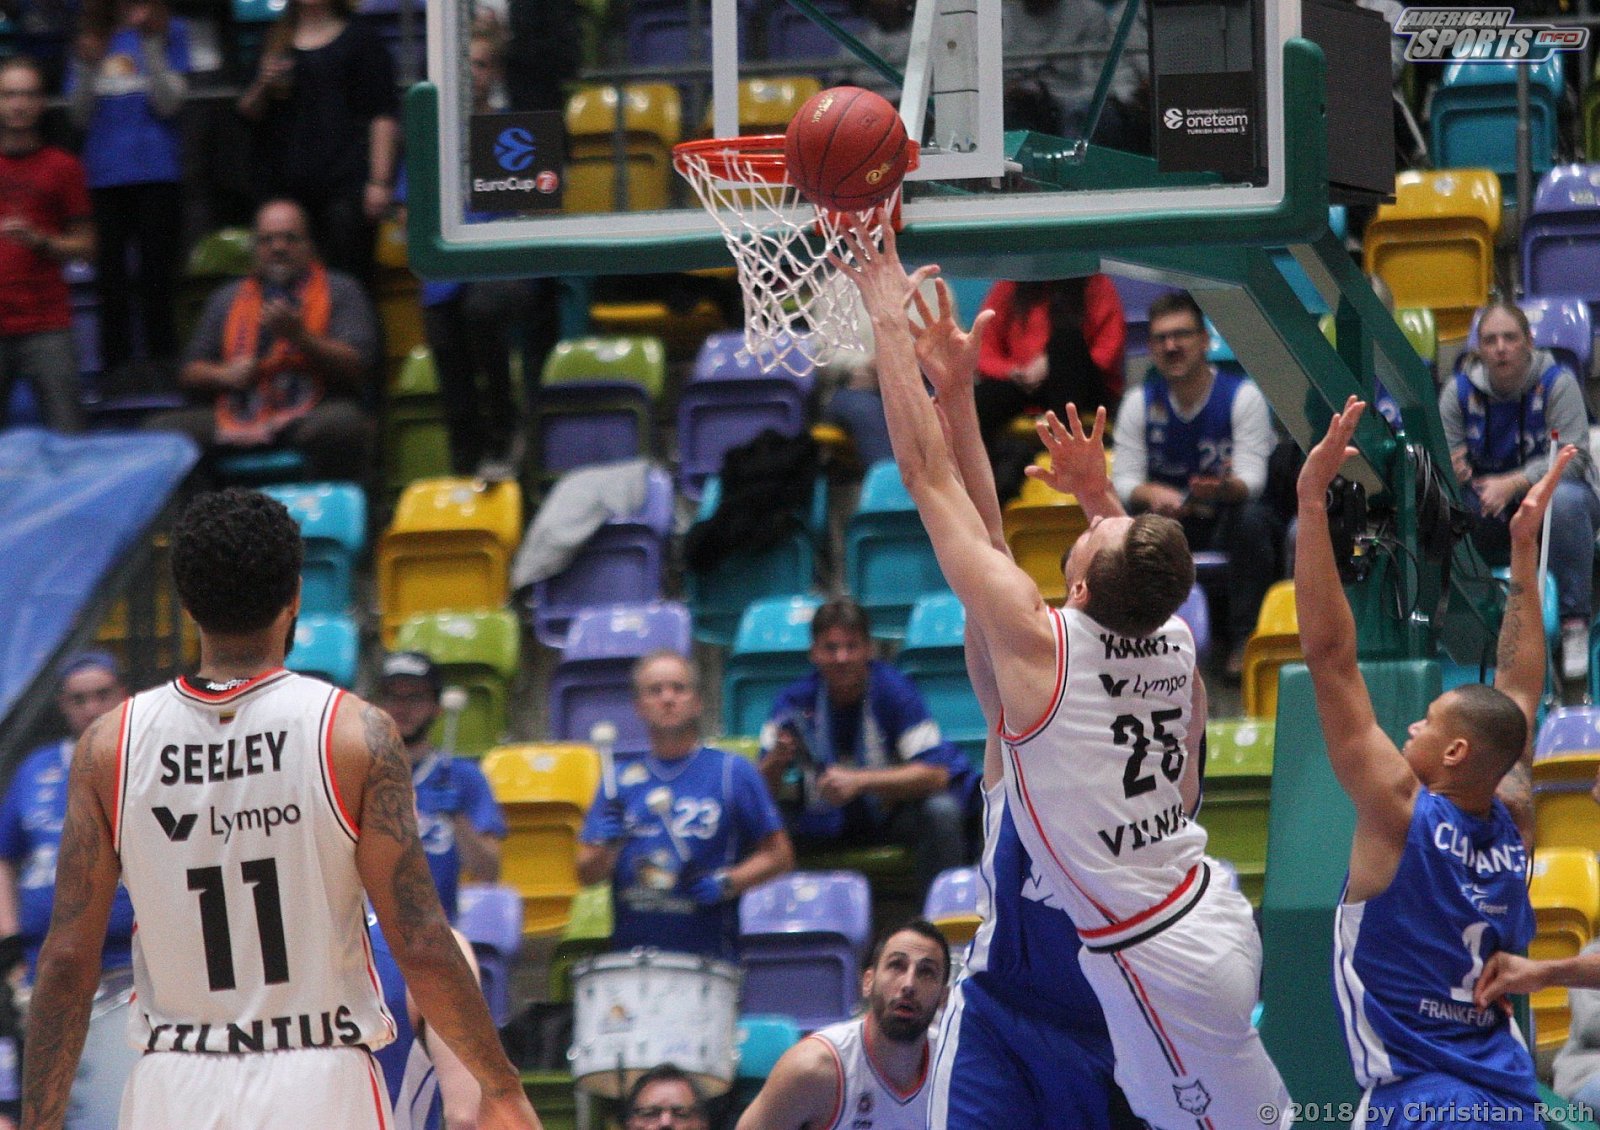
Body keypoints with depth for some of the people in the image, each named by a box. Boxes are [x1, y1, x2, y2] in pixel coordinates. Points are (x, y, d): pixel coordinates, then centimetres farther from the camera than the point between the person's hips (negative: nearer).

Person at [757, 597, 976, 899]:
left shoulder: (894, 690, -16)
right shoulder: (795, 701, -9)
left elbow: (936, 773, -22)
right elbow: (765, 789, -10)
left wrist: (860, 781, -33)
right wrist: (775, 763, -34)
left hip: (894, 813, -3)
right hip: (826, 822, 3)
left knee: (941, 811, -33)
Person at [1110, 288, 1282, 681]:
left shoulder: (1242, 396, -10)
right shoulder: (1140, 405, 0)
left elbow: (1252, 480, -18)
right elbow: (1124, 480, -7)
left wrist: (1226, 487, -44)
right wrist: (1154, 495, -32)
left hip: (1227, 516, -2)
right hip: (1169, 518, 2)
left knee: (1252, 518, -39)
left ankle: (1244, 642, -27)